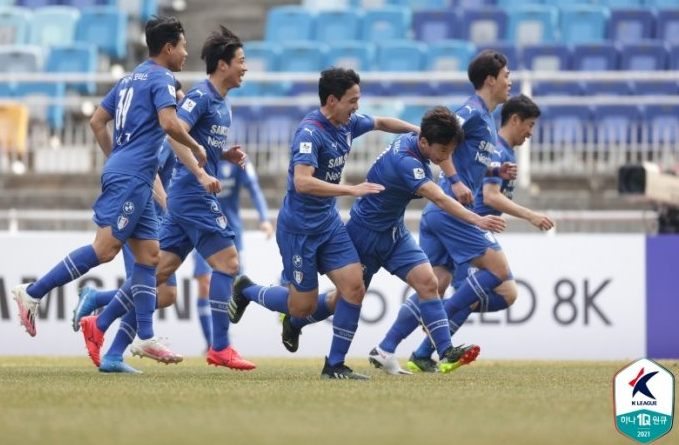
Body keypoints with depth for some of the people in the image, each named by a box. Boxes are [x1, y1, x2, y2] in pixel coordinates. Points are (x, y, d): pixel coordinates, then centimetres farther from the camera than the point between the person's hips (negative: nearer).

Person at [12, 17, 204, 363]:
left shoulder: (131, 79, 21)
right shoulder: (161, 78, -6)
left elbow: (97, 120, 24)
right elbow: (169, 123, -21)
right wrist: (196, 148, -5)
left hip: (130, 178, 10)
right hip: (130, 178, -10)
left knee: (148, 255, 6)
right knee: (106, 248, -15)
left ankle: (145, 336, 3)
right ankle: (33, 293, -15)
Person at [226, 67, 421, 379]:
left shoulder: (347, 124, 2)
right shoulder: (310, 133, -23)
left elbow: (382, 123, 24)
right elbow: (303, 182, -35)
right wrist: (351, 190, -38)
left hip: (329, 224, 8)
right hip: (299, 228, -7)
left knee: (354, 288, -7)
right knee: (303, 307, 1)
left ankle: (335, 364, 6)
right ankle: (245, 290, 27)